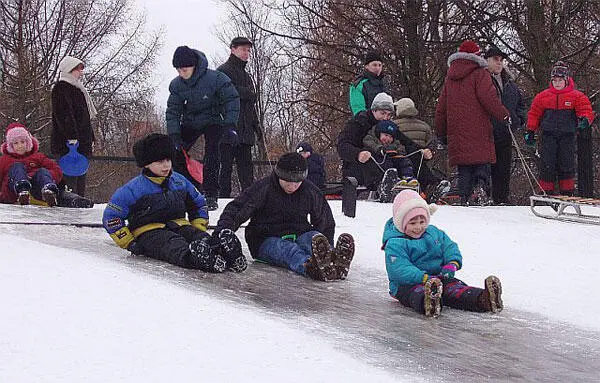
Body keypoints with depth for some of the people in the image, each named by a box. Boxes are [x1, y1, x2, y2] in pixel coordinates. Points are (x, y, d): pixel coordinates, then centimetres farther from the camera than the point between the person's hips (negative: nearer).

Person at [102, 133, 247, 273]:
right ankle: (190, 257, -73)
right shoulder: (133, 189, -2)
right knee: (173, 244, -39)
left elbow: (198, 204, 28)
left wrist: (199, 229, 11)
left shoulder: (180, 182, 15)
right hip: (149, 232, -4)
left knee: (198, 236, -30)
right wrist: (129, 243, -7)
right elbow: (111, 216, -1)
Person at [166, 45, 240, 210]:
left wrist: (230, 126, -28)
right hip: (190, 122, 5)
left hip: (212, 121, -4)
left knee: (211, 155, -23)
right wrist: (174, 135, -18)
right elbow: (173, 111, -7)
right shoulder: (176, 84, -11)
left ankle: (211, 196, -17)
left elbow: (231, 100, -20)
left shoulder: (215, 78, -25)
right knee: (175, 154, -5)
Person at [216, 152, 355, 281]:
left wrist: (326, 249, 4)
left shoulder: (310, 191, 6)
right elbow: (236, 209, -10)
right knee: (287, 249, -37)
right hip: (266, 241, -3)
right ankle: (309, 265, -74)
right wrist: (223, 230, -29)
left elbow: (326, 223, 17)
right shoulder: (263, 188, -6)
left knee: (313, 237, -31)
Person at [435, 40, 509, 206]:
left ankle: (464, 196, 2)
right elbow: (489, 98, -16)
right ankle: (481, 184, -24)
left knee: (464, 168, 9)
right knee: (483, 162, 0)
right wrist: (504, 115, -8)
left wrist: (441, 132, 25)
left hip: (457, 131, 5)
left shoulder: (449, 77, 16)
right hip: (478, 130, -5)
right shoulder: (479, 74, -2)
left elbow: (441, 107, 19)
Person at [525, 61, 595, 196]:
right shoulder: (542, 96, 7)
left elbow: (586, 111, -1)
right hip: (549, 135, 1)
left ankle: (567, 193, 11)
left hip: (567, 135, -1)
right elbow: (534, 114, 13)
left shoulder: (577, 96, 2)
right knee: (547, 164, -3)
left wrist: (585, 120, -24)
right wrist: (530, 131, 10)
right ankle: (547, 192, 4)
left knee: (567, 164, 1)